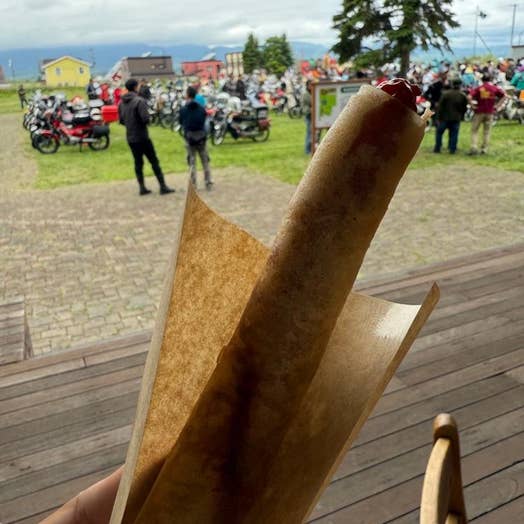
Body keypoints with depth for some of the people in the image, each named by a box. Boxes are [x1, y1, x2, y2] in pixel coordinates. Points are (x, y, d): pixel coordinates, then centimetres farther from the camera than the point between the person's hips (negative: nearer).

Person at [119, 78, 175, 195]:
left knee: (138, 162, 13)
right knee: (154, 161, 0)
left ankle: (142, 187, 15)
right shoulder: (139, 101, -15)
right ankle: (163, 186, 1)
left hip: (130, 138, 6)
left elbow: (121, 121, 11)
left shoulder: (121, 103, 6)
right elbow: (145, 119, -21)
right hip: (142, 137, -6)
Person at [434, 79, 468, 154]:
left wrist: (438, 116, -1)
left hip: (445, 117, -2)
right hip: (456, 119, 2)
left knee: (439, 132, 11)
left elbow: (440, 106, -8)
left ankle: (437, 148, 9)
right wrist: (461, 116, 19)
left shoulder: (445, 93, -9)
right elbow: (464, 108, 7)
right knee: (453, 134, 8)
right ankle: (452, 149, 6)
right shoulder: (463, 96, 1)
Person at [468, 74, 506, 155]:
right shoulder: (495, 88, 3)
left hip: (479, 112, -2)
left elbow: (469, 97, -18)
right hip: (490, 112, 2)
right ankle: (484, 149, 10)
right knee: (487, 131, 10)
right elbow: (504, 95, 1)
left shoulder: (478, 88, -4)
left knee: (474, 130, 5)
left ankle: (474, 147, -11)